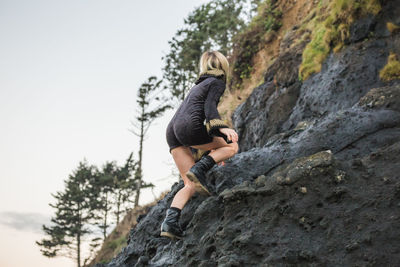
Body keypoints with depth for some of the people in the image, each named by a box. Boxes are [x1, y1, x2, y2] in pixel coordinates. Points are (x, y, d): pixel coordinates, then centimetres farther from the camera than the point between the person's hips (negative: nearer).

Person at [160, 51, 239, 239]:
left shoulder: (198, 86, 35)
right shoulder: (217, 82, 10)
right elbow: (209, 107, -8)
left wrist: (211, 154, 47)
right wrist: (222, 128, -26)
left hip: (172, 131, 8)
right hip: (190, 126, -7)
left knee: (191, 186, 5)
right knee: (232, 146, 12)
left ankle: (170, 221, -15)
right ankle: (199, 170, -11)